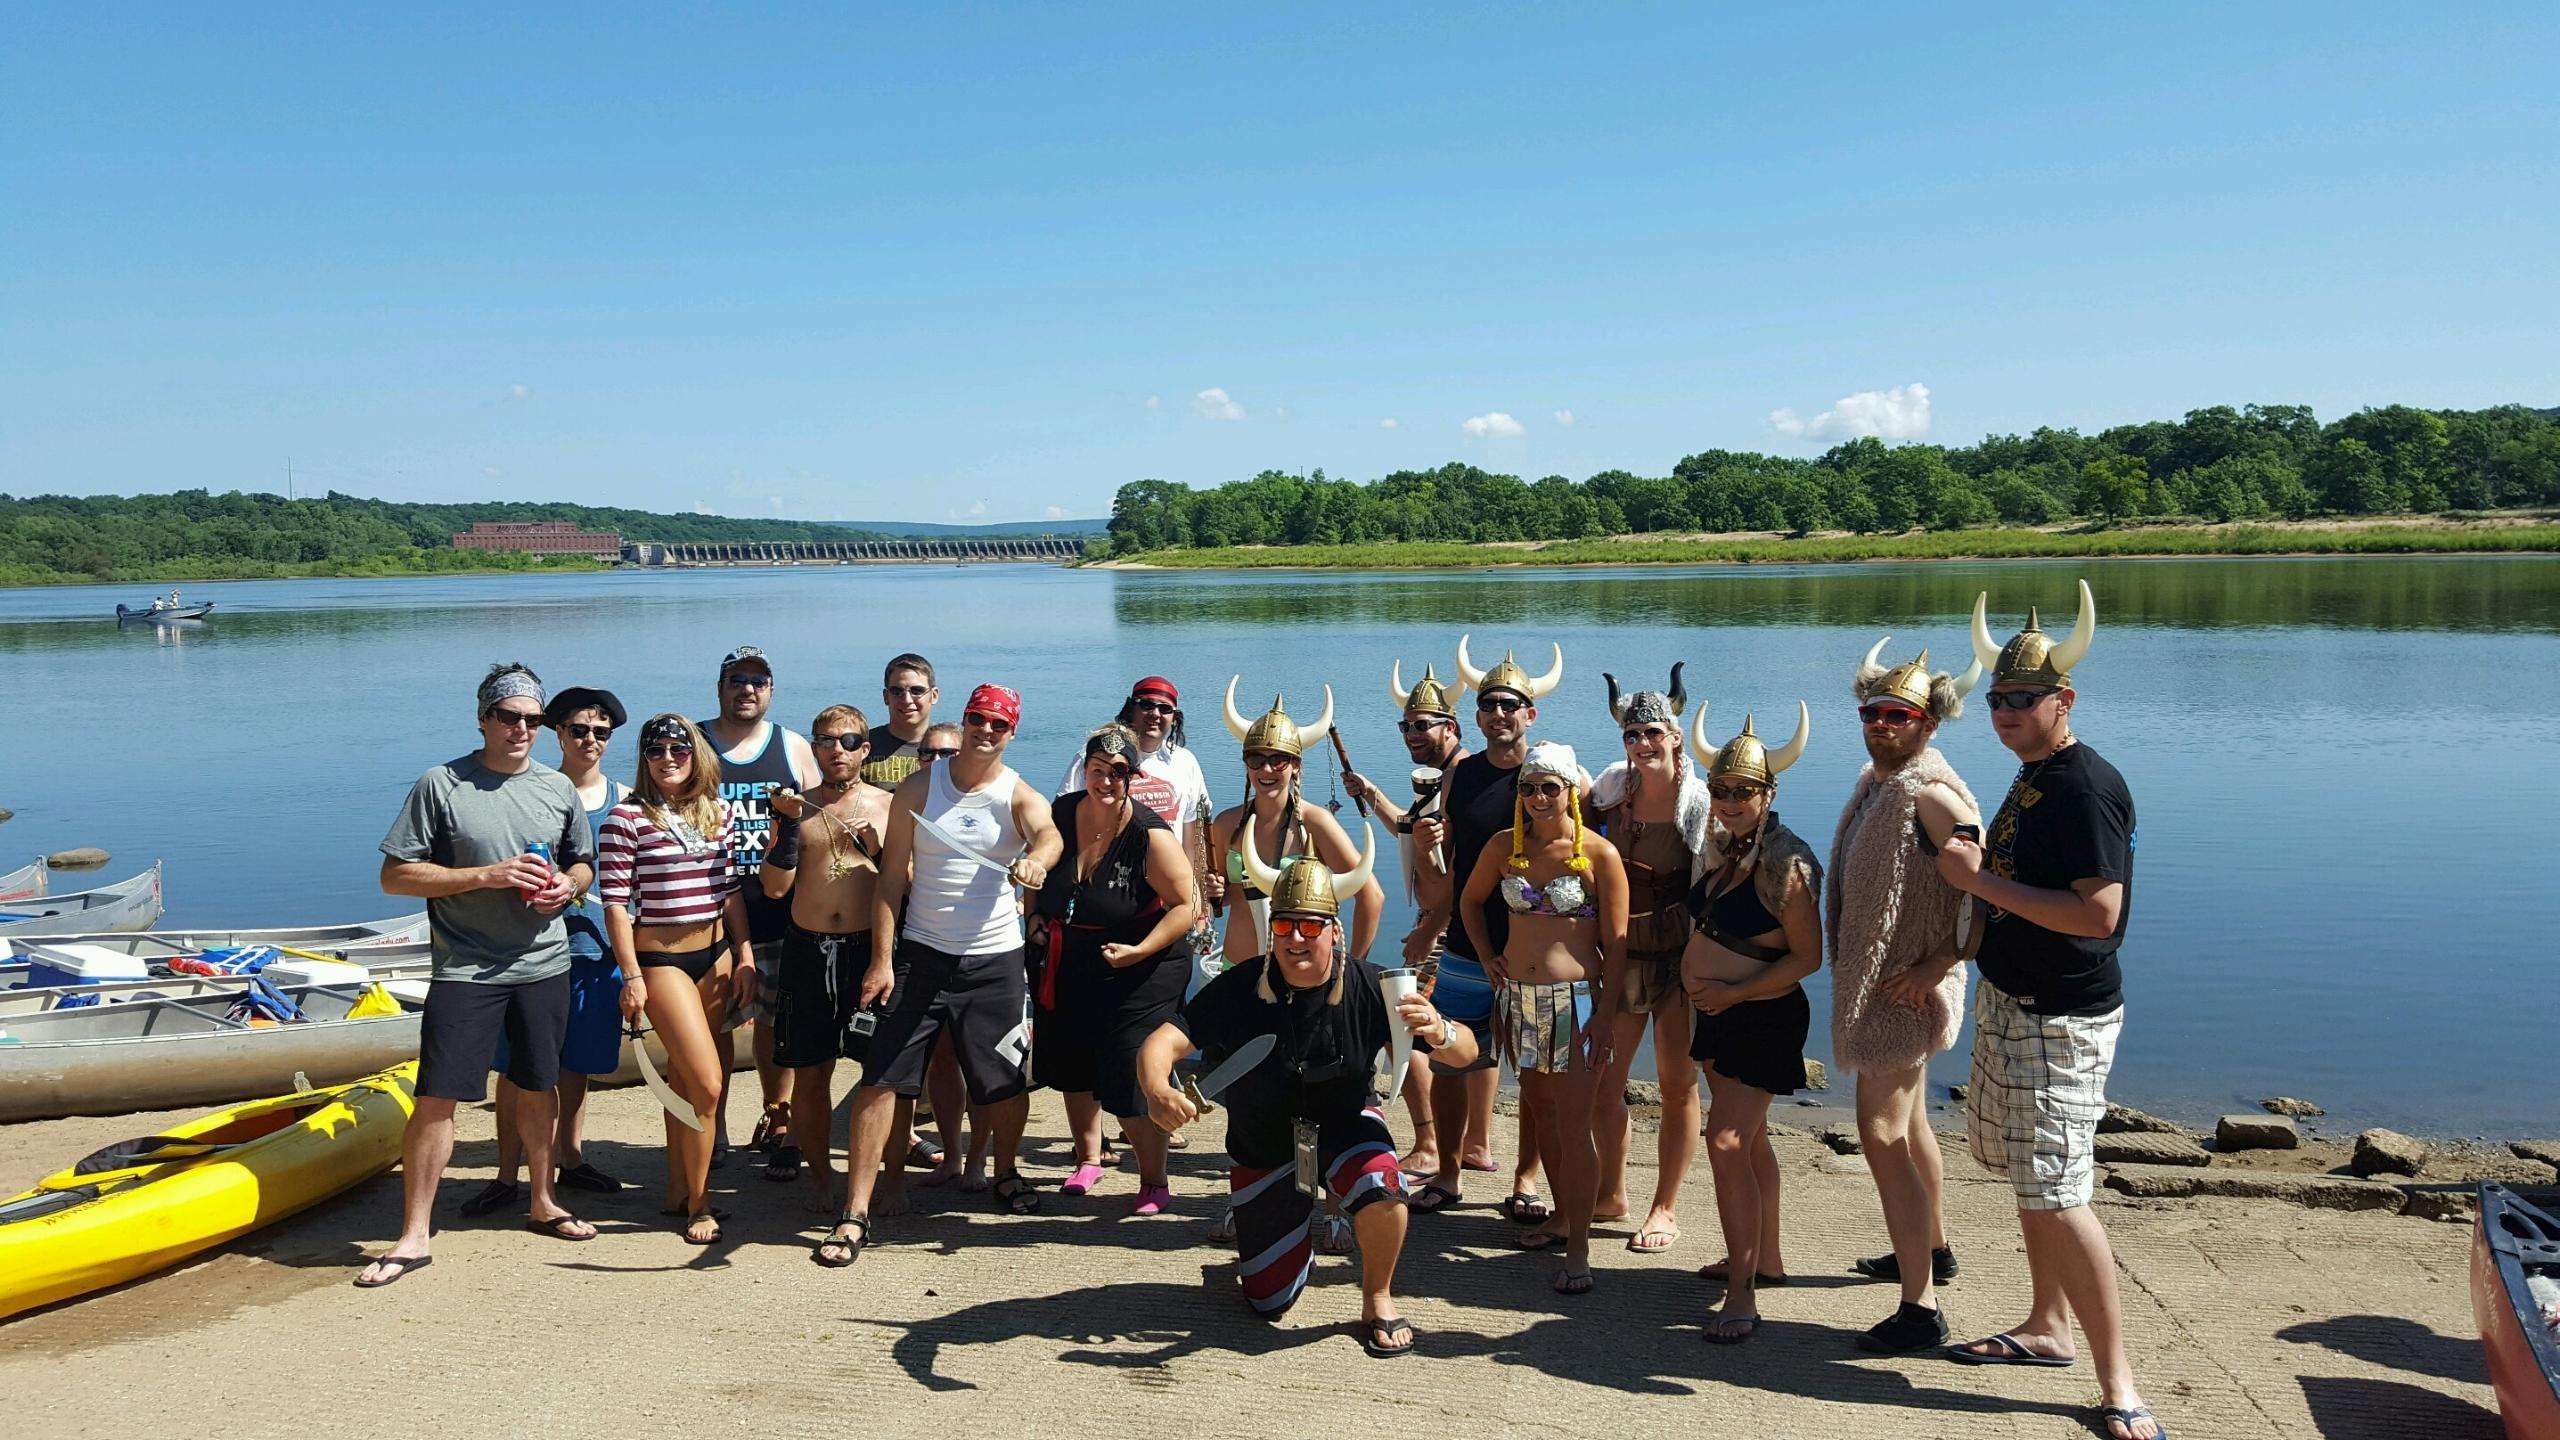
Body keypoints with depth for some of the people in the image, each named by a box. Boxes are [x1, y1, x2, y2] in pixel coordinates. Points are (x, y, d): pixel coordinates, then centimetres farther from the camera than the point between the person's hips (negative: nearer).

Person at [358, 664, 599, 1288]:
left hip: (544, 966, 4)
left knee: (538, 1087, 15)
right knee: (436, 1097, -5)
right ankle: (414, 1236, 6)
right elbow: (395, 875, -8)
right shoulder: (441, 786, -6)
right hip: (466, 971, -4)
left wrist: (568, 884, -4)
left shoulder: (559, 789, 6)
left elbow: (584, 863, 19)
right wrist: (485, 875, -18)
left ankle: (543, 1202, 32)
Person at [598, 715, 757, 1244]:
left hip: (715, 955, 5)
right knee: (707, 1082, -10)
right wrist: (631, 976, -12)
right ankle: (698, 1204, 4)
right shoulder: (626, 817, -9)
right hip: (661, 959, -5)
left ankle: (678, 1192, 24)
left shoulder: (717, 812, 7)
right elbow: (615, 901, -10)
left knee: (683, 1076, 13)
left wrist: (744, 956, 9)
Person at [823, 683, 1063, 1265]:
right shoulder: (918, 788, 1)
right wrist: (881, 959, -6)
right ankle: (855, 1211, 1)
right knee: (881, 1078, -6)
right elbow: (892, 877, 2)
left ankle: (1006, 1170, 38)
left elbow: (1048, 833, -27)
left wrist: (1036, 860, -52)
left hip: (994, 960, 0)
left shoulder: (1019, 796, -3)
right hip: (920, 954, 0)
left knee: (1006, 1081, 8)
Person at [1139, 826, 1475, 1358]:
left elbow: (1466, 1053, -21)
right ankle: (1298, 1244, 45)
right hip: (1262, 1144, 1)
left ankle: (1378, 1299, -4)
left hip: (1344, 1123, -1)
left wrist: (1438, 1032, -45)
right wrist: (1158, 1090, -54)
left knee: (1381, 1187, -35)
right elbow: (1162, 1043, -31)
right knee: (1269, 1303, 7)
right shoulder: (1238, 989, -22)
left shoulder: (1368, 988, -22)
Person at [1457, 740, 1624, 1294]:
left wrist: (1604, 1017, -11)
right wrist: (1489, 958, 9)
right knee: (1539, 1113, 15)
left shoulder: (1599, 854, -9)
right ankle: (1563, 1214, 32)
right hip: (1517, 996, 5)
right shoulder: (1505, 846, 2)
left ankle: (1578, 1248, -2)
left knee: (1573, 1124, -9)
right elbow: (1470, 900, 20)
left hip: (1573, 998, -5)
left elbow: (1615, 943, -8)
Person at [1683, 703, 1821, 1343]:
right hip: (1719, 1015, 9)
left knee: (1727, 1140, -15)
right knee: (1748, 1139, 19)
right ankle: (1764, 1259, 34)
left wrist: (1733, 992, -19)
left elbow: (1808, 956, -20)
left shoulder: (1784, 863, -21)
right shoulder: (1720, 848, 5)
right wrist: (1695, 975, 6)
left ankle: (1742, 1296, -11)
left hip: (1763, 1019, -9)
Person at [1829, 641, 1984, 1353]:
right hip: (1873, 983, 10)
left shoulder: (1934, 794, -20)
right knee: (1907, 1123, 24)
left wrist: (1937, 965, -22)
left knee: (1881, 1136, -11)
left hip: (1906, 989, -10)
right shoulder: (1877, 782, 9)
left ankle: (1920, 1307, -7)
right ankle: (1932, 1248, 42)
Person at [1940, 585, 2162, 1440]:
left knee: (2055, 1196, -9)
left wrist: (1982, 880, -25)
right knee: (2029, 1178, 18)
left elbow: (2098, 914, -28)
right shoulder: (2033, 777, 10)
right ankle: (2047, 1328, 32)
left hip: (2062, 1019, -10)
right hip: (2010, 1002, 10)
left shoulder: (2086, 787, -20)